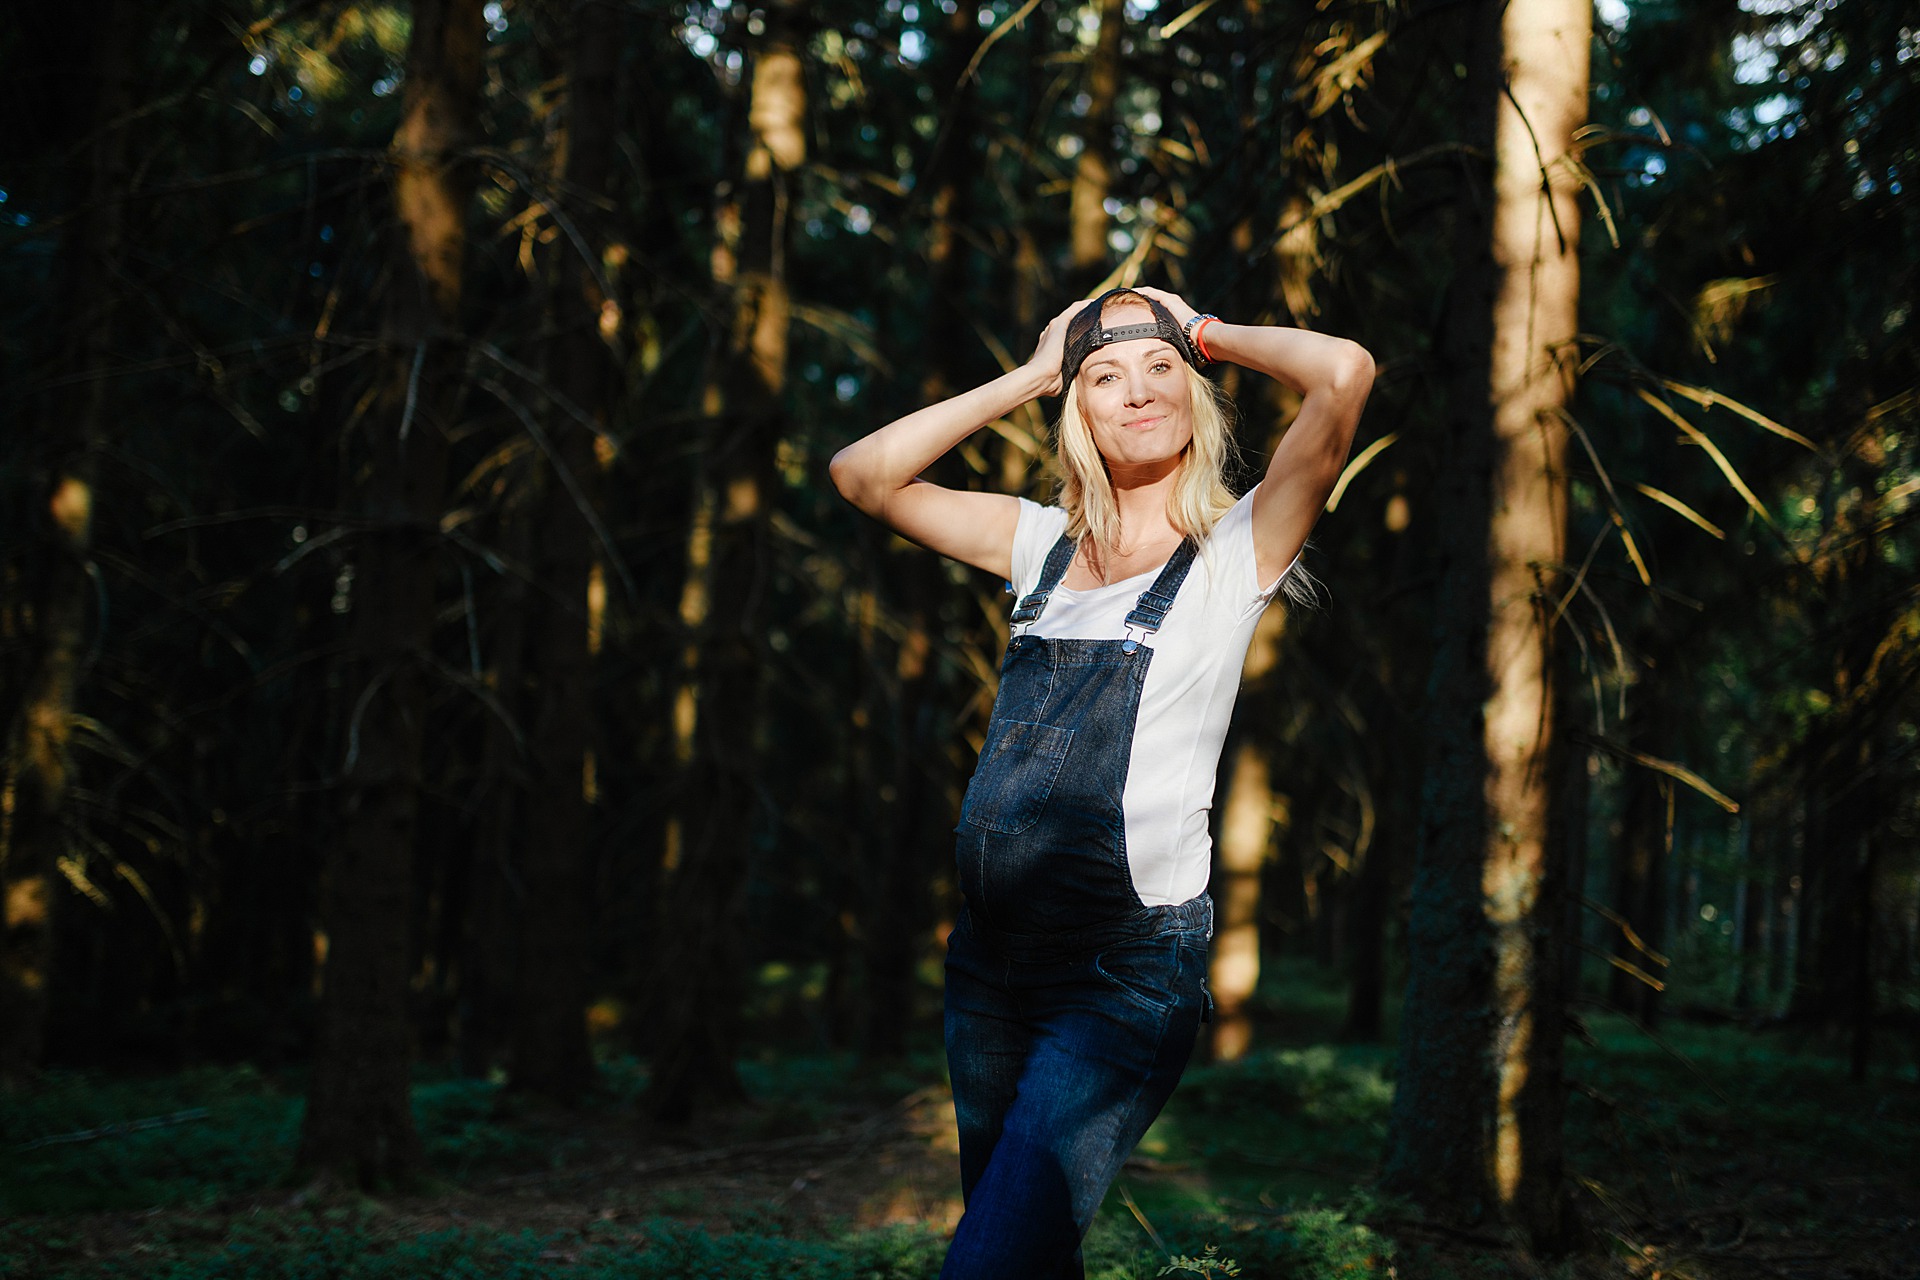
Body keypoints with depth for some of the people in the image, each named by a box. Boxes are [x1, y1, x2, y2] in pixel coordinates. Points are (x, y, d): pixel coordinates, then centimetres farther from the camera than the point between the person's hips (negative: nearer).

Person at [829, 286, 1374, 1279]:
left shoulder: (1238, 551, -3)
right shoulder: (1046, 543, 12)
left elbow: (1344, 374, -18)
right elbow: (864, 475, 11)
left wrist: (1211, 337, 0)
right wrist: (1026, 377, 9)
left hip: (1127, 970, -6)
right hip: (990, 953, 6)